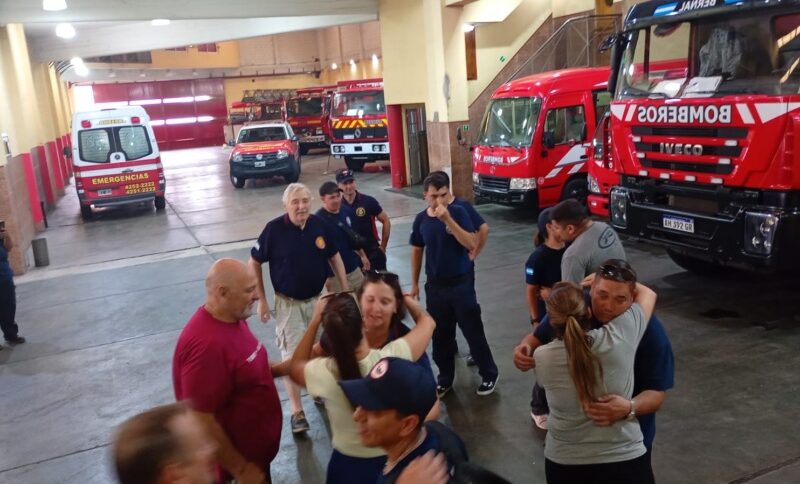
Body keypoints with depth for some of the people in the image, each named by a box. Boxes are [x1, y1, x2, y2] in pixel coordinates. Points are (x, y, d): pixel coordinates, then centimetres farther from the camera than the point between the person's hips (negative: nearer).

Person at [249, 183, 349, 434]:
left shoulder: (320, 225, -10)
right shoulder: (274, 229, -18)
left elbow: (334, 257, 4)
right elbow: (254, 263, -7)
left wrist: (346, 291, 2)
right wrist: (261, 300, -8)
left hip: (319, 298, 3)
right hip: (289, 303, -3)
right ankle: (297, 411, 10)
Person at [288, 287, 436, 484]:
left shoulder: (323, 372, -27)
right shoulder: (393, 358, -27)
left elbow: (296, 366, 0)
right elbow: (427, 321, -7)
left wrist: (315, 320, -6)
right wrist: (403, 296, 10)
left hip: (349, 465, 0)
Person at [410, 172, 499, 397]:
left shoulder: (458, 212, -11)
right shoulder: (421, 219, 0)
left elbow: (471, 244, -23)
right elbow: (417, 251, 10)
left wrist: (448, 219, -31)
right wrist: (414, 283, 11)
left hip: (461, 282, -3)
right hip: (435, 285, 4)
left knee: (473, 331, 4)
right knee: (439, 335, 12)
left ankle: (489, 374, 22)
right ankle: (445, 378, 29)